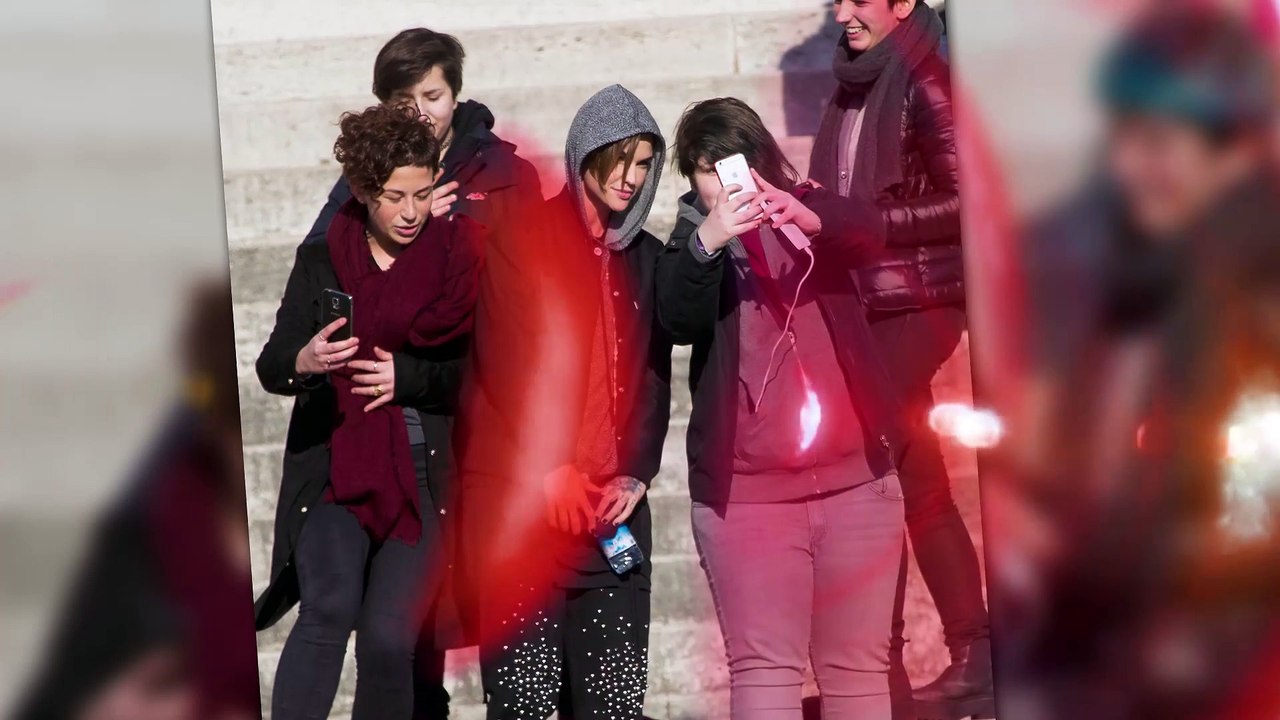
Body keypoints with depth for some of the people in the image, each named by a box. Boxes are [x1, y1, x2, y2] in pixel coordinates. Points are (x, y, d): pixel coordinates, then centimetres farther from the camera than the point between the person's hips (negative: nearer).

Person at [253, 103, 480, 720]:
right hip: (335, 462, 0)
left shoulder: (457, 257, 4)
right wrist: (303, 362, -19)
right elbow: (270, 366, 3)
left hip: (424, 472, 0)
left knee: (388, 637, -7)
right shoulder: (323, 259, 7)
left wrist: (407, 376, -11)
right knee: (328, 610, -21)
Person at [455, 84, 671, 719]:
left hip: (613, 505, 4)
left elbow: (655, 378, 13)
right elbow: (507, 359, -7)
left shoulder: (647, 257, 16)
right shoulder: (520, 240, 2)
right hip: (520, 498, -4)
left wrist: (636, 475, -1)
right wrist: (551, 470, -13)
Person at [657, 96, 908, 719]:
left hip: (854, 477, 1)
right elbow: (679, 322, -13)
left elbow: (867, 232, -13)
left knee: (857, 667, 5)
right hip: (745, 491, -1)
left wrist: (809, 219, -35)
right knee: (764, 670, -5)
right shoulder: (692, 242, 7)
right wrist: (708, 241, -30)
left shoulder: (810, 209, 9)